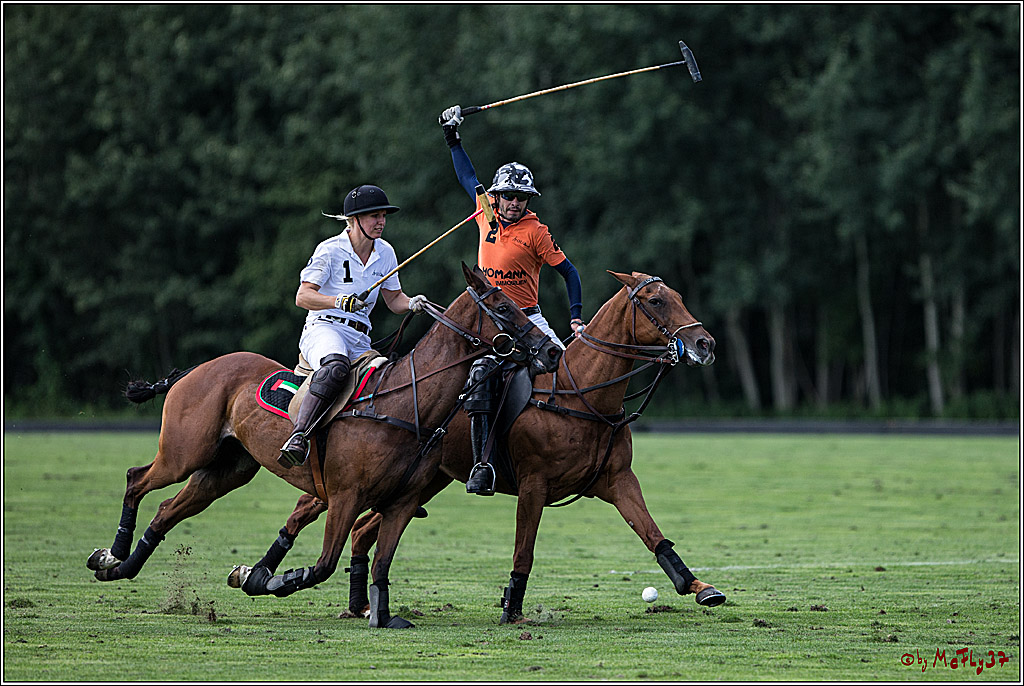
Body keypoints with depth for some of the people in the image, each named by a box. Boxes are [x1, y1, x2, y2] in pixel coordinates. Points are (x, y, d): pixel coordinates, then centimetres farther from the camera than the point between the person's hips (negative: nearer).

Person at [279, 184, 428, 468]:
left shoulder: (385, 253, 11)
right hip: (324, 330, -7)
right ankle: (299, 436, -49)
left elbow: (394, 300, 19)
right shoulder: (330, 250, -6)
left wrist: (411, 304, -4)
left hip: (361, 340, 7)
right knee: (336, 367, -39)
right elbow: (302, 296, -11)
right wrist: (338, 301, -28)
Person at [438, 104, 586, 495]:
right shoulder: (487, 217, 8)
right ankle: (481, 463, -23)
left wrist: (576, 319, -9)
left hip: (528, 319, -2)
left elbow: (568, 272, 1)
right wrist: (453, 139, 31)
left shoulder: (535, 232, -2)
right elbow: (469, 180, 26)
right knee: (480, 377, -21)